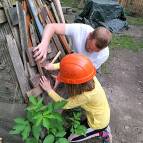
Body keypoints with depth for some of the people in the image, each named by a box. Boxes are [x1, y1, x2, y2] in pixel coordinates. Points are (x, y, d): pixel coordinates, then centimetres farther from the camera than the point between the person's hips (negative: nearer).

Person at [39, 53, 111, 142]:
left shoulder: (86, 95, -42)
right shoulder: (87, 74, -25)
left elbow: (64, 104, -26)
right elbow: (69, 65, -8)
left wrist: (49, 90, -21)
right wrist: (52, 66, -18)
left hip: (98, 122, -6)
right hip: (100, 113, 6)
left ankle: (99, 132, 12)